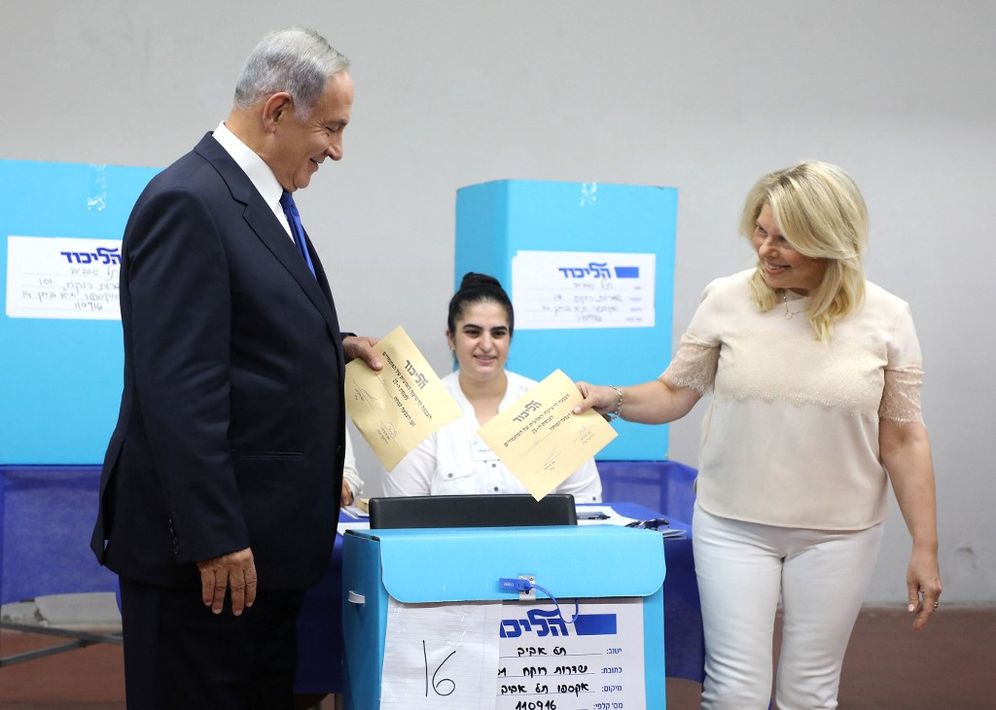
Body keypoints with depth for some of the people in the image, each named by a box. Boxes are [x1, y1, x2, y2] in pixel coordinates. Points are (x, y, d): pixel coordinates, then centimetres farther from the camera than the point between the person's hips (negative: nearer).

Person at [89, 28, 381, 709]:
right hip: (210, 545, -10)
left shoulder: (263, 198, 12)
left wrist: (335, 346, 8)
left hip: (268, 532, 10)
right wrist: (212, 539, -23)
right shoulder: (187, 202, -17)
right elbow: (178, 387, -23)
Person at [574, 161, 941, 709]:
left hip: (838, 533, 0)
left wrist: (925, 548, -1)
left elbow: (903, 440, -1)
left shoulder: (884, 317, -5)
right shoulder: (727, 300, -5)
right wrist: (614, 400, -15)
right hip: (733, 525, 0)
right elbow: (674, 394, 4)